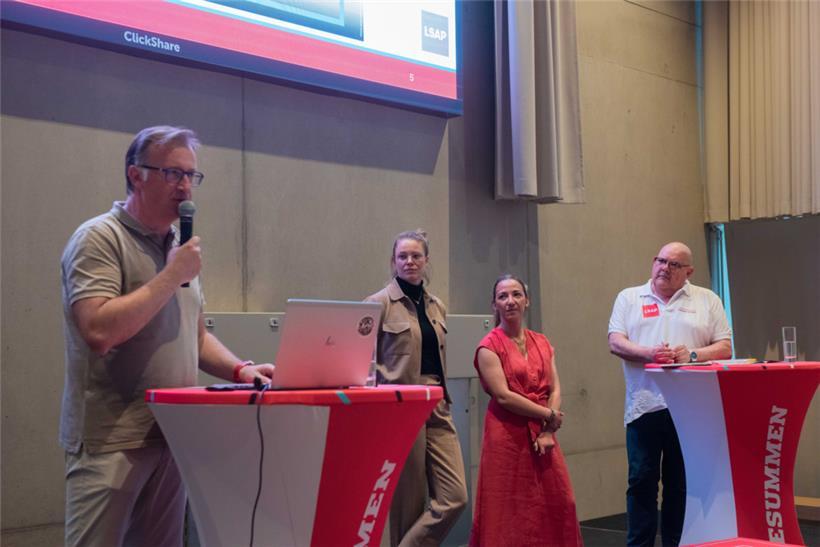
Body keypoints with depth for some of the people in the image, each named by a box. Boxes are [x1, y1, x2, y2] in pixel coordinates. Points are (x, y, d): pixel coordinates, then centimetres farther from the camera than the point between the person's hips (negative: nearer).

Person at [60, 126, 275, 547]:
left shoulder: (178, 246, 15)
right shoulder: (99, 239, -10)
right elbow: (99, 331, -24)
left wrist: (240, 370, 4)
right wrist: (172, 275, -16)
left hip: (172, 436, 7)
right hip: (112, 441, -7)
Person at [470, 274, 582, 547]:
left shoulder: (542, 343, 13)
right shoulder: (489, 347, -5)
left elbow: (555, 389, 6)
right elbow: (503, 396, -13)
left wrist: (548, 432, -7)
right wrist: (549, 415, -9)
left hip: (543, 436, 5)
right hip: (508, 436, -5)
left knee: (557, 505, 3)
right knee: (511, 511, -2)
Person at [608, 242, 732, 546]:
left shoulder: (707, 300, 11)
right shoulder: (629, 298, 10)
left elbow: (724, 348, 6)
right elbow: (615, 343, 0)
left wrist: (692, 355, -13)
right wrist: (648, 353, -18)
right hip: (645, 405, 0)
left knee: (682, 483, 7)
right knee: (641, 481, 1)